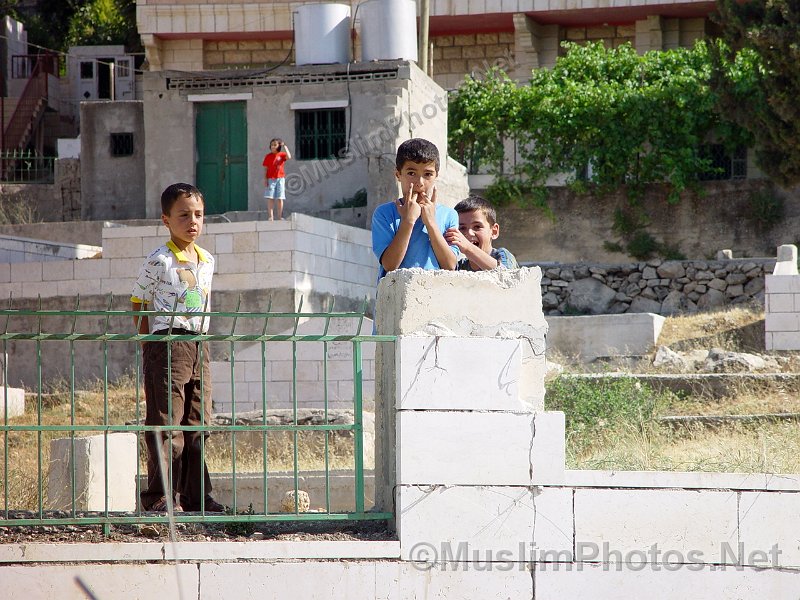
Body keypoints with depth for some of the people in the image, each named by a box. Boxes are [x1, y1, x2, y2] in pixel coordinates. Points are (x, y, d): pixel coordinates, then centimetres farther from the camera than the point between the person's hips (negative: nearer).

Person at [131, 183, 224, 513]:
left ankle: (197, 496, 13)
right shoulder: (159, 261, -6)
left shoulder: (206, 261, 13)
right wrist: (149, 345, -4)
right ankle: (159, 496, -2)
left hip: (199, 347, 7)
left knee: (198, 424, 8)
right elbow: (139, 304, -2)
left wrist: (201, 336, 14)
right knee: (166, 424, -6)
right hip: (167, 344, -7)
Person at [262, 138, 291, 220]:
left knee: (280, 198, 1)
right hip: (270, 179, 0)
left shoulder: (281, 155, 5)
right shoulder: (268, 156, 6)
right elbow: (265, 169, 4)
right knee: (270, 198, -6)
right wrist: (265, 179, -5)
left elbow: (289, 157, -16)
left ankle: (280, 217, 3)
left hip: (280, 178, 0)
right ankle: (271, 216, -9)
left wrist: (284, 146, -9)